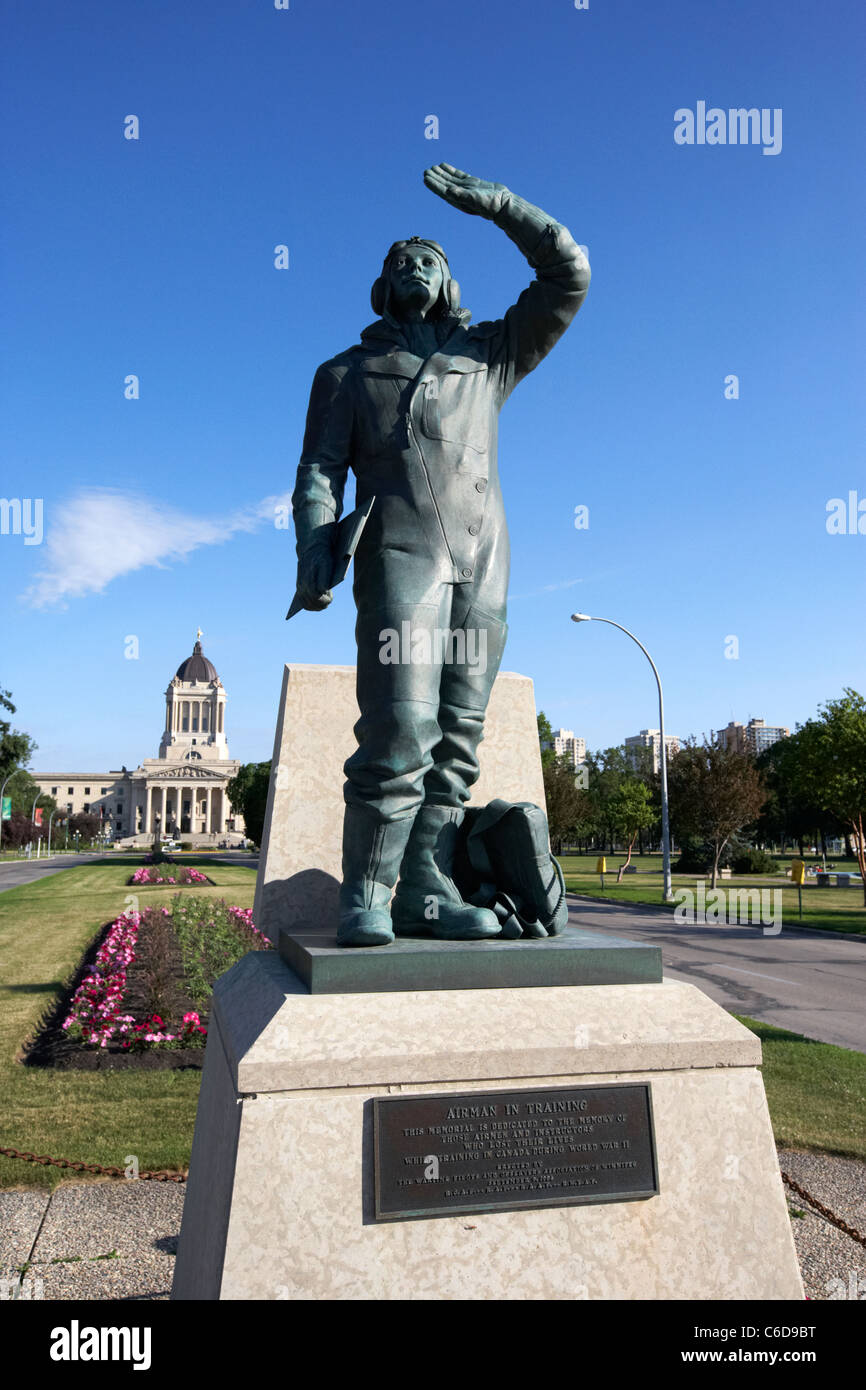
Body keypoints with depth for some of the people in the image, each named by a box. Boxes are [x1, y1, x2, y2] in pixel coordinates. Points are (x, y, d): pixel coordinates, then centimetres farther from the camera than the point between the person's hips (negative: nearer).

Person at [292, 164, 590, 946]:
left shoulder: (489, 356, 23)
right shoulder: (349, 371, 20)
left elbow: (568, 274, 19)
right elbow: (320, 469, 8)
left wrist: (489, 201, 14)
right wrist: (314, 549, -10)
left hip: (483, 561, 4)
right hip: (400, 552, -3)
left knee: (457, 734, -2)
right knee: (401, 726, -17)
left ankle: (426, 890, 1)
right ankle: (366, 896, -11)